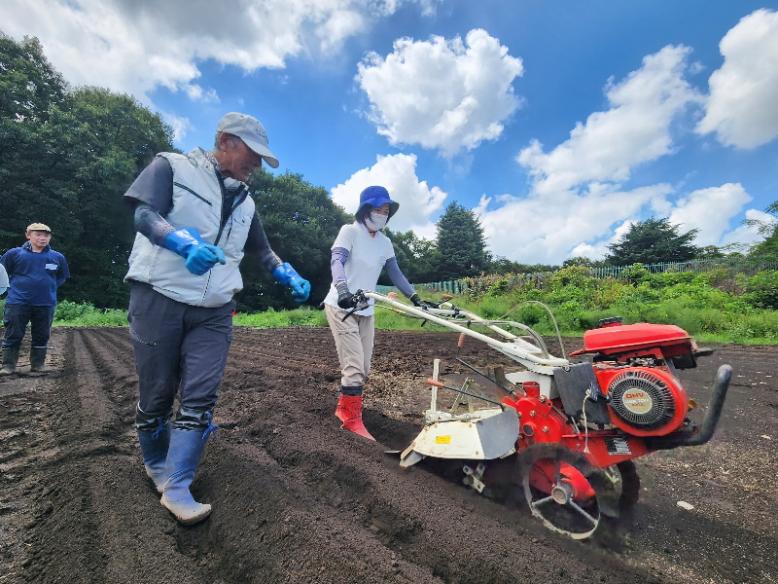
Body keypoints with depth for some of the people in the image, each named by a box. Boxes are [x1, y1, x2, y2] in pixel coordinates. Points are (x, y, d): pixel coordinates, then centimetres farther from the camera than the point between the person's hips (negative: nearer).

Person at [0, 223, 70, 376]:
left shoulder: (58, 257, 5)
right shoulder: (14, 253, 1)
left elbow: (62, 277, 17)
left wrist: (49, 287, 7)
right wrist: (16, 285, 5)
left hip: (46, 304, 1)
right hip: (17, 302, -1)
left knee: (41, 336, 8)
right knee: (13, 335, 4)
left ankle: (38, 364, 19)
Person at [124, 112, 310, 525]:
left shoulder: (244, 201, 16)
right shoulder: (172, 166, 1)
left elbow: (262, 251, 23)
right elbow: (145, 215, -15)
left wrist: (291, 278, 8)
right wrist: (187, 243, -34)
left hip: (214, 312, 4)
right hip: (159, 299, -4)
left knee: (199, 399, -2)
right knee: (156, 394, 9)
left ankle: (176, 487, 9)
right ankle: (155, 465, 34)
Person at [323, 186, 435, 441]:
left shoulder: (385, 243, 9)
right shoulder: (350, 231, -8)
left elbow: (395, 273, 7)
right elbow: (336, 261, -22)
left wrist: (415, 298, -3)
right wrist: (343, 289, -41)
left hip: (366, 310, 6)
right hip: (341, 306, -6)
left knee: (363, 368, 9)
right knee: (355, 366, -10)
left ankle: (344, 407, 30)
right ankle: (353, 420, 6)